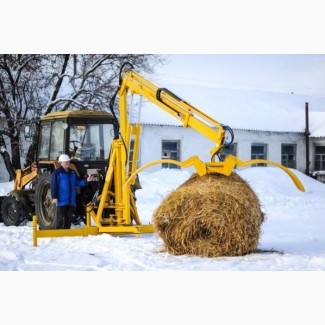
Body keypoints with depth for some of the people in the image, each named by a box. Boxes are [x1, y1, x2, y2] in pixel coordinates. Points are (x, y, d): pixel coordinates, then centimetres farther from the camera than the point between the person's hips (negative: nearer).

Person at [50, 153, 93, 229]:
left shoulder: (72, 172, 15)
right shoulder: (57, 172, -5)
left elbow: (78, 182, 17)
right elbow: (53, 185, -10)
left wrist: (86, 181, 0)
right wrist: (54, 197, -18)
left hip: (71, 201, 6)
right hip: (61, 200, -6)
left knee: (68, 218, 10)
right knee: (60, 219, -5)